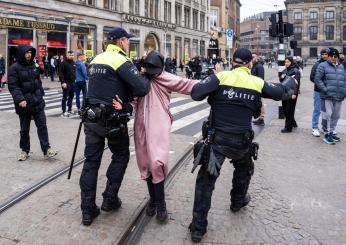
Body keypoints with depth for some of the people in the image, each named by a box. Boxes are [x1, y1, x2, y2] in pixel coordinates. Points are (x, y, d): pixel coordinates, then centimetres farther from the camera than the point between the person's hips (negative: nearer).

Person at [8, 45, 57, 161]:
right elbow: (13, 86, -15)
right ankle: (24, 150, 23)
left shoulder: (34, 65, 9)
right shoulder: (14, 68, -9)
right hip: (24, 103, -4)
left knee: (42, 126, 0)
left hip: (38, 102, 4)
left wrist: (41, 94, 18)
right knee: (24, 129, 9)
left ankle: (46, 149, 3)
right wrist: (19, 99, -27)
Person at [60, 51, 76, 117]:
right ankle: (64, 112, 0)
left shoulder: (73, 63, 12)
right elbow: (61, 73, -15)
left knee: (71, 97, 12)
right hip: (66, 83, -7)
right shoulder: (64, 63, -10)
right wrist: (63, 82, -21)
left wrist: (74, 79, 14)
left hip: (72, 83, 7)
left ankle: (69, 109, 23)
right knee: (65, 97, -3)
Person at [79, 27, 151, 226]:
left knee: (91, 161, 8)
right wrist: (146, 79, 0)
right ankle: (110, 199, 19)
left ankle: (88, 210, 12)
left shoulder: (97, 59, 11)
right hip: (113, 120, -6)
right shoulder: (121, 61, -13)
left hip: (92, 117, 6)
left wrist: (127, 94, 3)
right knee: (121, 156, 16)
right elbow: (141, 89, -22)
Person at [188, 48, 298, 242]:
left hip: (217, 139, -2)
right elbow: (283, 92, 10)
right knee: (244, 170, 33)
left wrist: (211, 83, 4)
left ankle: (198, 228, 7)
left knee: (206, 181, 5)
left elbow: (196, 93, -18)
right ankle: (238, 201, 53)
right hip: (242, 141, 2)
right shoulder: (257, 83, -1)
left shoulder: (221, 77, -8)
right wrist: (292, 81, 32)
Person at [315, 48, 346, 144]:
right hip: (327, 96, -6)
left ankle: (332, 132, 27)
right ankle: (327, 134, 4)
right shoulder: (323, 66, 0)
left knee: (336, 116, 13)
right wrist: (325, 90, -14)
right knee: (327, 115, -5)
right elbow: (317, 79, -7)